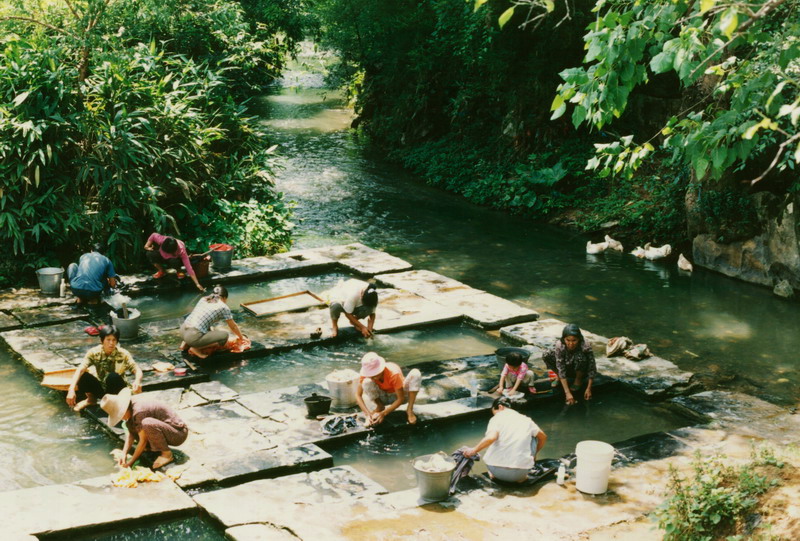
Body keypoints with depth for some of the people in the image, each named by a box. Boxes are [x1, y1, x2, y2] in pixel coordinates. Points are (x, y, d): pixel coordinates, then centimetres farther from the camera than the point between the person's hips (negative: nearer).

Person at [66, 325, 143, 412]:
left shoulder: (123, 354, -15)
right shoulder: (94, 353, -13)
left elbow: (137, 370, -21)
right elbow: (80, 370, -25)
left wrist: (137, 381, -46)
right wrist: (71, 389, -41)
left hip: (116, 390, -2)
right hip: (101, 389, 2)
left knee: (113, 377, -35)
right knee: (82, 376, -25)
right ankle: (91, 399, 3)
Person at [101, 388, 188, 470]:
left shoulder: (139, 412, -26)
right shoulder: (132, 403, 0)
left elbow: (143, 442, -20)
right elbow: (131, 433, 6)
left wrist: (131, 462, -11)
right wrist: (124, 453, -5)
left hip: (179, 433, -9)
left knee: (147, 423, -35)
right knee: (130, 423, 4)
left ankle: (166, 453, -15)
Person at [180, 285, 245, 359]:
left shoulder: (203, 299, 20)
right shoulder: (223, 307, 2)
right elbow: (233, 327, 14)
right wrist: (241, 338, 32)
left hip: (183, 330, 8)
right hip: (193, 336, -8)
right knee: (224, 335, -1)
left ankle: (186, 343, 18)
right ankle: (196, 349, -4)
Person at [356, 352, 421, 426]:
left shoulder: (394, 373, -34)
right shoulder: (366, 374, -26)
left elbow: (401, 399, -29)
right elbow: (358, 395, -20)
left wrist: (383, 413, -35)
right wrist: (368, 413, -33)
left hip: (398, 394, -2)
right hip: (383, 397, 2)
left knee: (415, 373, -30)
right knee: (366, 382, -30)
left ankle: (409, 410, -16)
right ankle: (380, 406, -3)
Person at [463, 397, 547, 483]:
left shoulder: (497, 418, -2)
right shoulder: (526, 420, 9)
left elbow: (491, 437, -21)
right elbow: (543, 437, 23)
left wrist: (474, 450, -9)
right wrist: (534, 455, 39)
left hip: (497, 472, 0)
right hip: (519, 474, 1)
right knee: (533, 437, 26)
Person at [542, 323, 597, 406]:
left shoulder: (586, 347, -33)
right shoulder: (559, 346, -30)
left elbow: (592, 369, -24)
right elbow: (561, 369, -31)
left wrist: (589, 389, -29)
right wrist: (567, 393, -37)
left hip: (581, 371, -1)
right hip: (567, 369, 1)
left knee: (580, 356, -35)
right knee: (546, 356, -24)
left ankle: (578, 380, -7)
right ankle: (558, 377, 3)